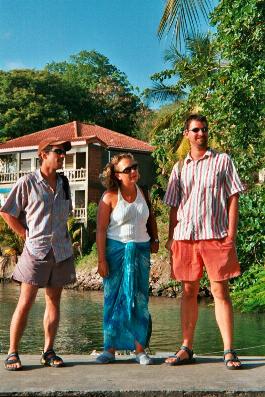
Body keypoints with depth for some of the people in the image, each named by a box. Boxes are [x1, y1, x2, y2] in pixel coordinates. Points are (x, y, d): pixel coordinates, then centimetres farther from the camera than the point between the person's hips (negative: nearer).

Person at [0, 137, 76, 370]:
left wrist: (59, 234, 10)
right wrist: (27, 236, -2)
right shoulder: (27, 183, -5)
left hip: (61, 251, 5)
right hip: (36, 250, -5)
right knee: (25, 303, -4)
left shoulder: (64, 184, 10)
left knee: (54, 301, 8)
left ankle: (48, 351, 17)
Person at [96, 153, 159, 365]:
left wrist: (155, 239, 14)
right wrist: (101, 260, -14)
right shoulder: (110, 197, -8)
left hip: (140, 250, 4)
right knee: (114, 300, 2)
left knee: (139, 300, 3)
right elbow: (101, 230, -9)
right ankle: (110, 349, 10)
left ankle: (140, 349, 9)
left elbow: (150, 217, 24)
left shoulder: (142, 192, 6)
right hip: (116, 250, -3)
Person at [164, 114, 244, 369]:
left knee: (220, 292, -3)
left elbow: (233, 198, 3)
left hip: (216, 235, -3)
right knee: (188, 292, 8)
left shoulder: (222, 161, 7)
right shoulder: (179, 167, 15)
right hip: (185, 236, 3)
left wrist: (231, 234, -6)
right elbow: (174, 206, 16)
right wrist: (170, 237, 8)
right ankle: (186, 348, 16)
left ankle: (229, 351, 3)